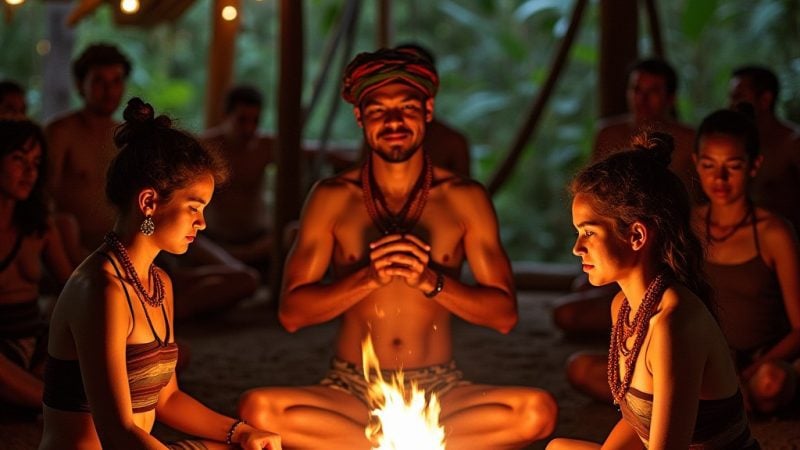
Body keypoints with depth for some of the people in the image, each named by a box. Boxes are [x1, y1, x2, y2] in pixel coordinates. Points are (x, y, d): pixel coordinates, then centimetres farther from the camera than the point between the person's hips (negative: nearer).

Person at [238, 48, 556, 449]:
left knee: (538, 411, -28)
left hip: (439, 390, 0)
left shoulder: (465, 198, 4)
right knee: (258, 408, -30)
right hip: (351, 391, 0)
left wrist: (431, 281, -16)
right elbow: (291, 313, -2)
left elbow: (505, 315, 0)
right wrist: (369, 277, -16)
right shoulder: (331, 198, 3)